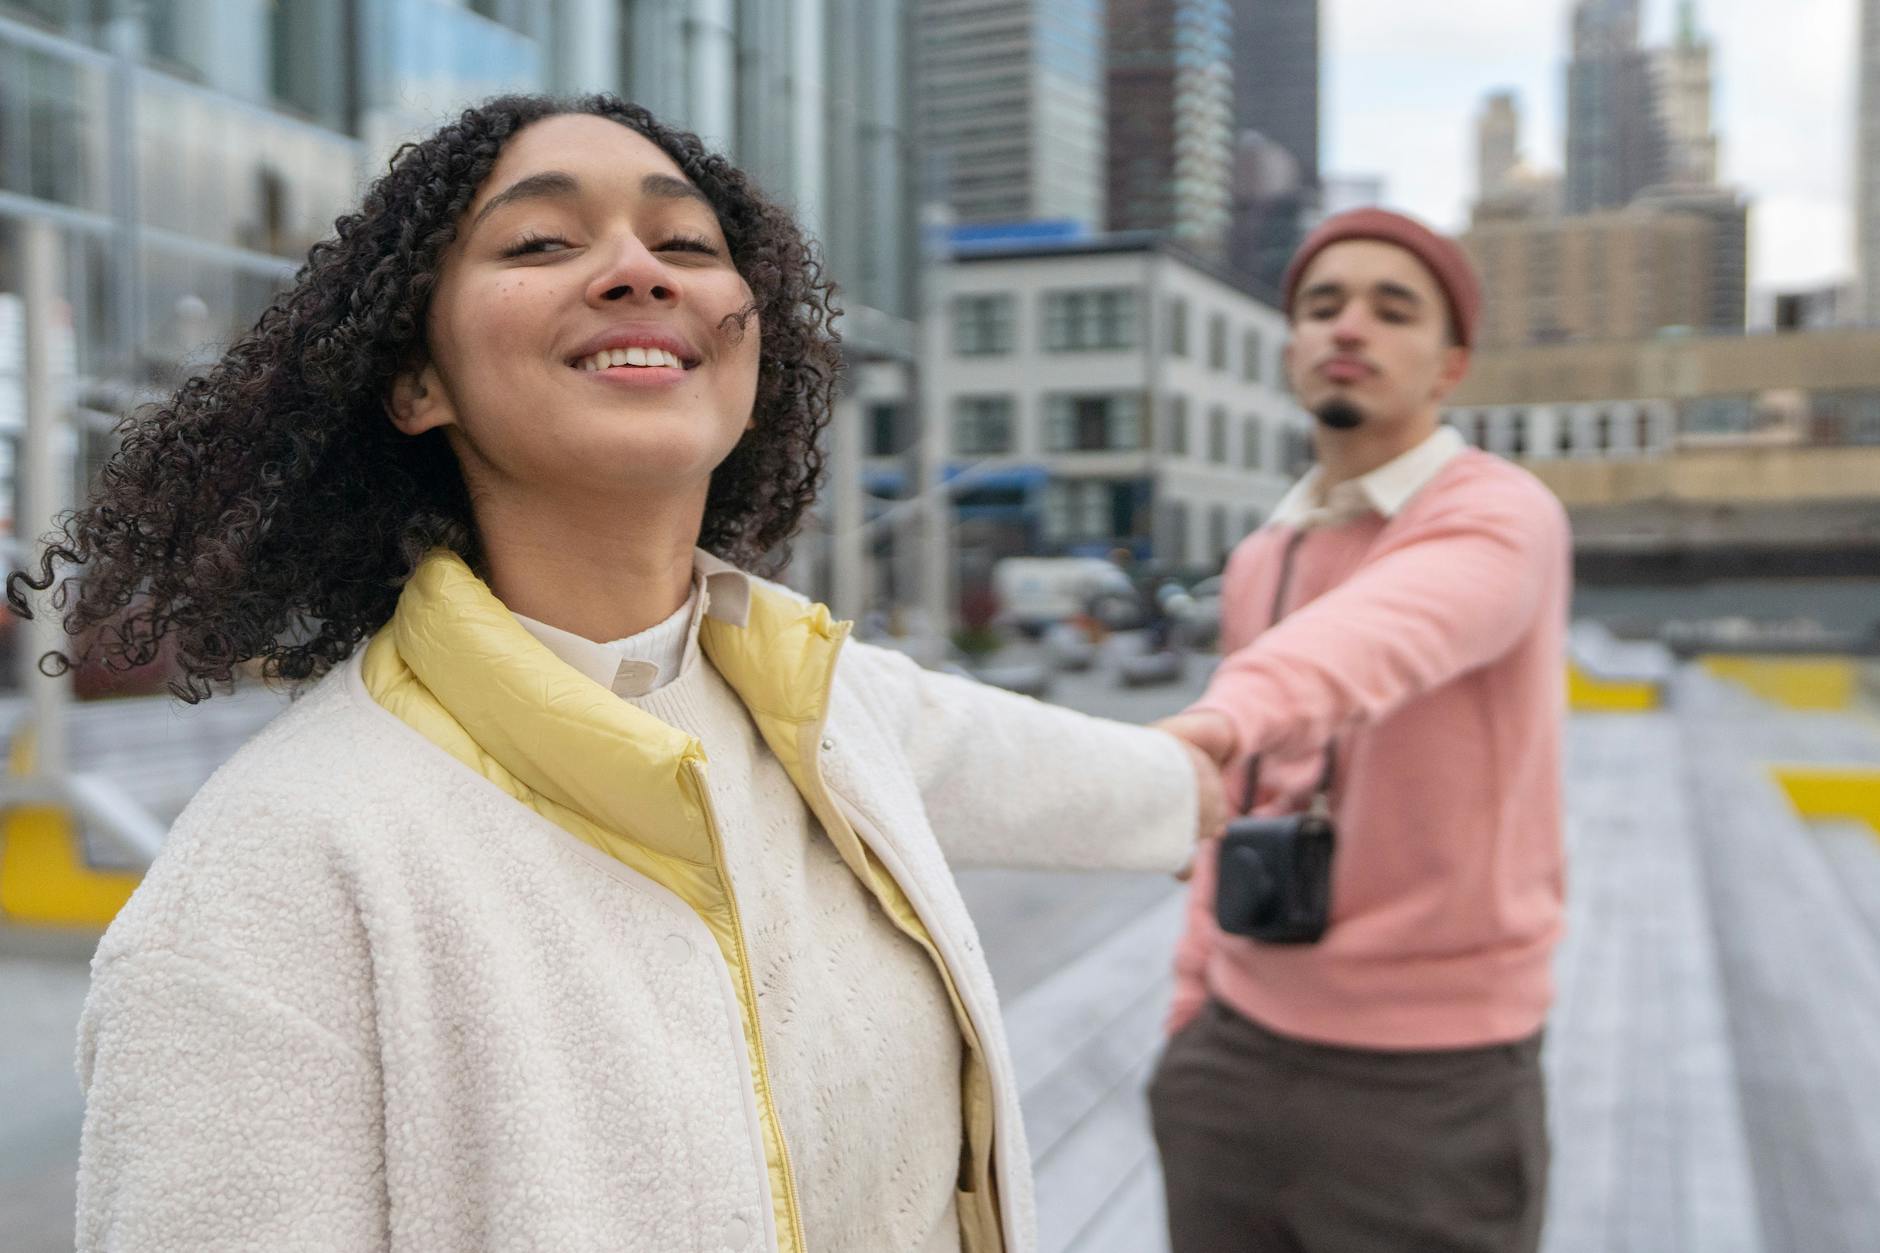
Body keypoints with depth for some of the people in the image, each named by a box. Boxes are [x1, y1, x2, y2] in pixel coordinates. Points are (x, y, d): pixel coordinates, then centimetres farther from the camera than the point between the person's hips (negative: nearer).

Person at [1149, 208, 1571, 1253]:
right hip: (1239, 1055, 6)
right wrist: (1194, 1009, 14)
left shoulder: (1501, 517, -13)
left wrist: (1221, 717, -55)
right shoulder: (1261, 561, 8)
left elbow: (1385, 636, -36)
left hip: (1430, 1084, -5)